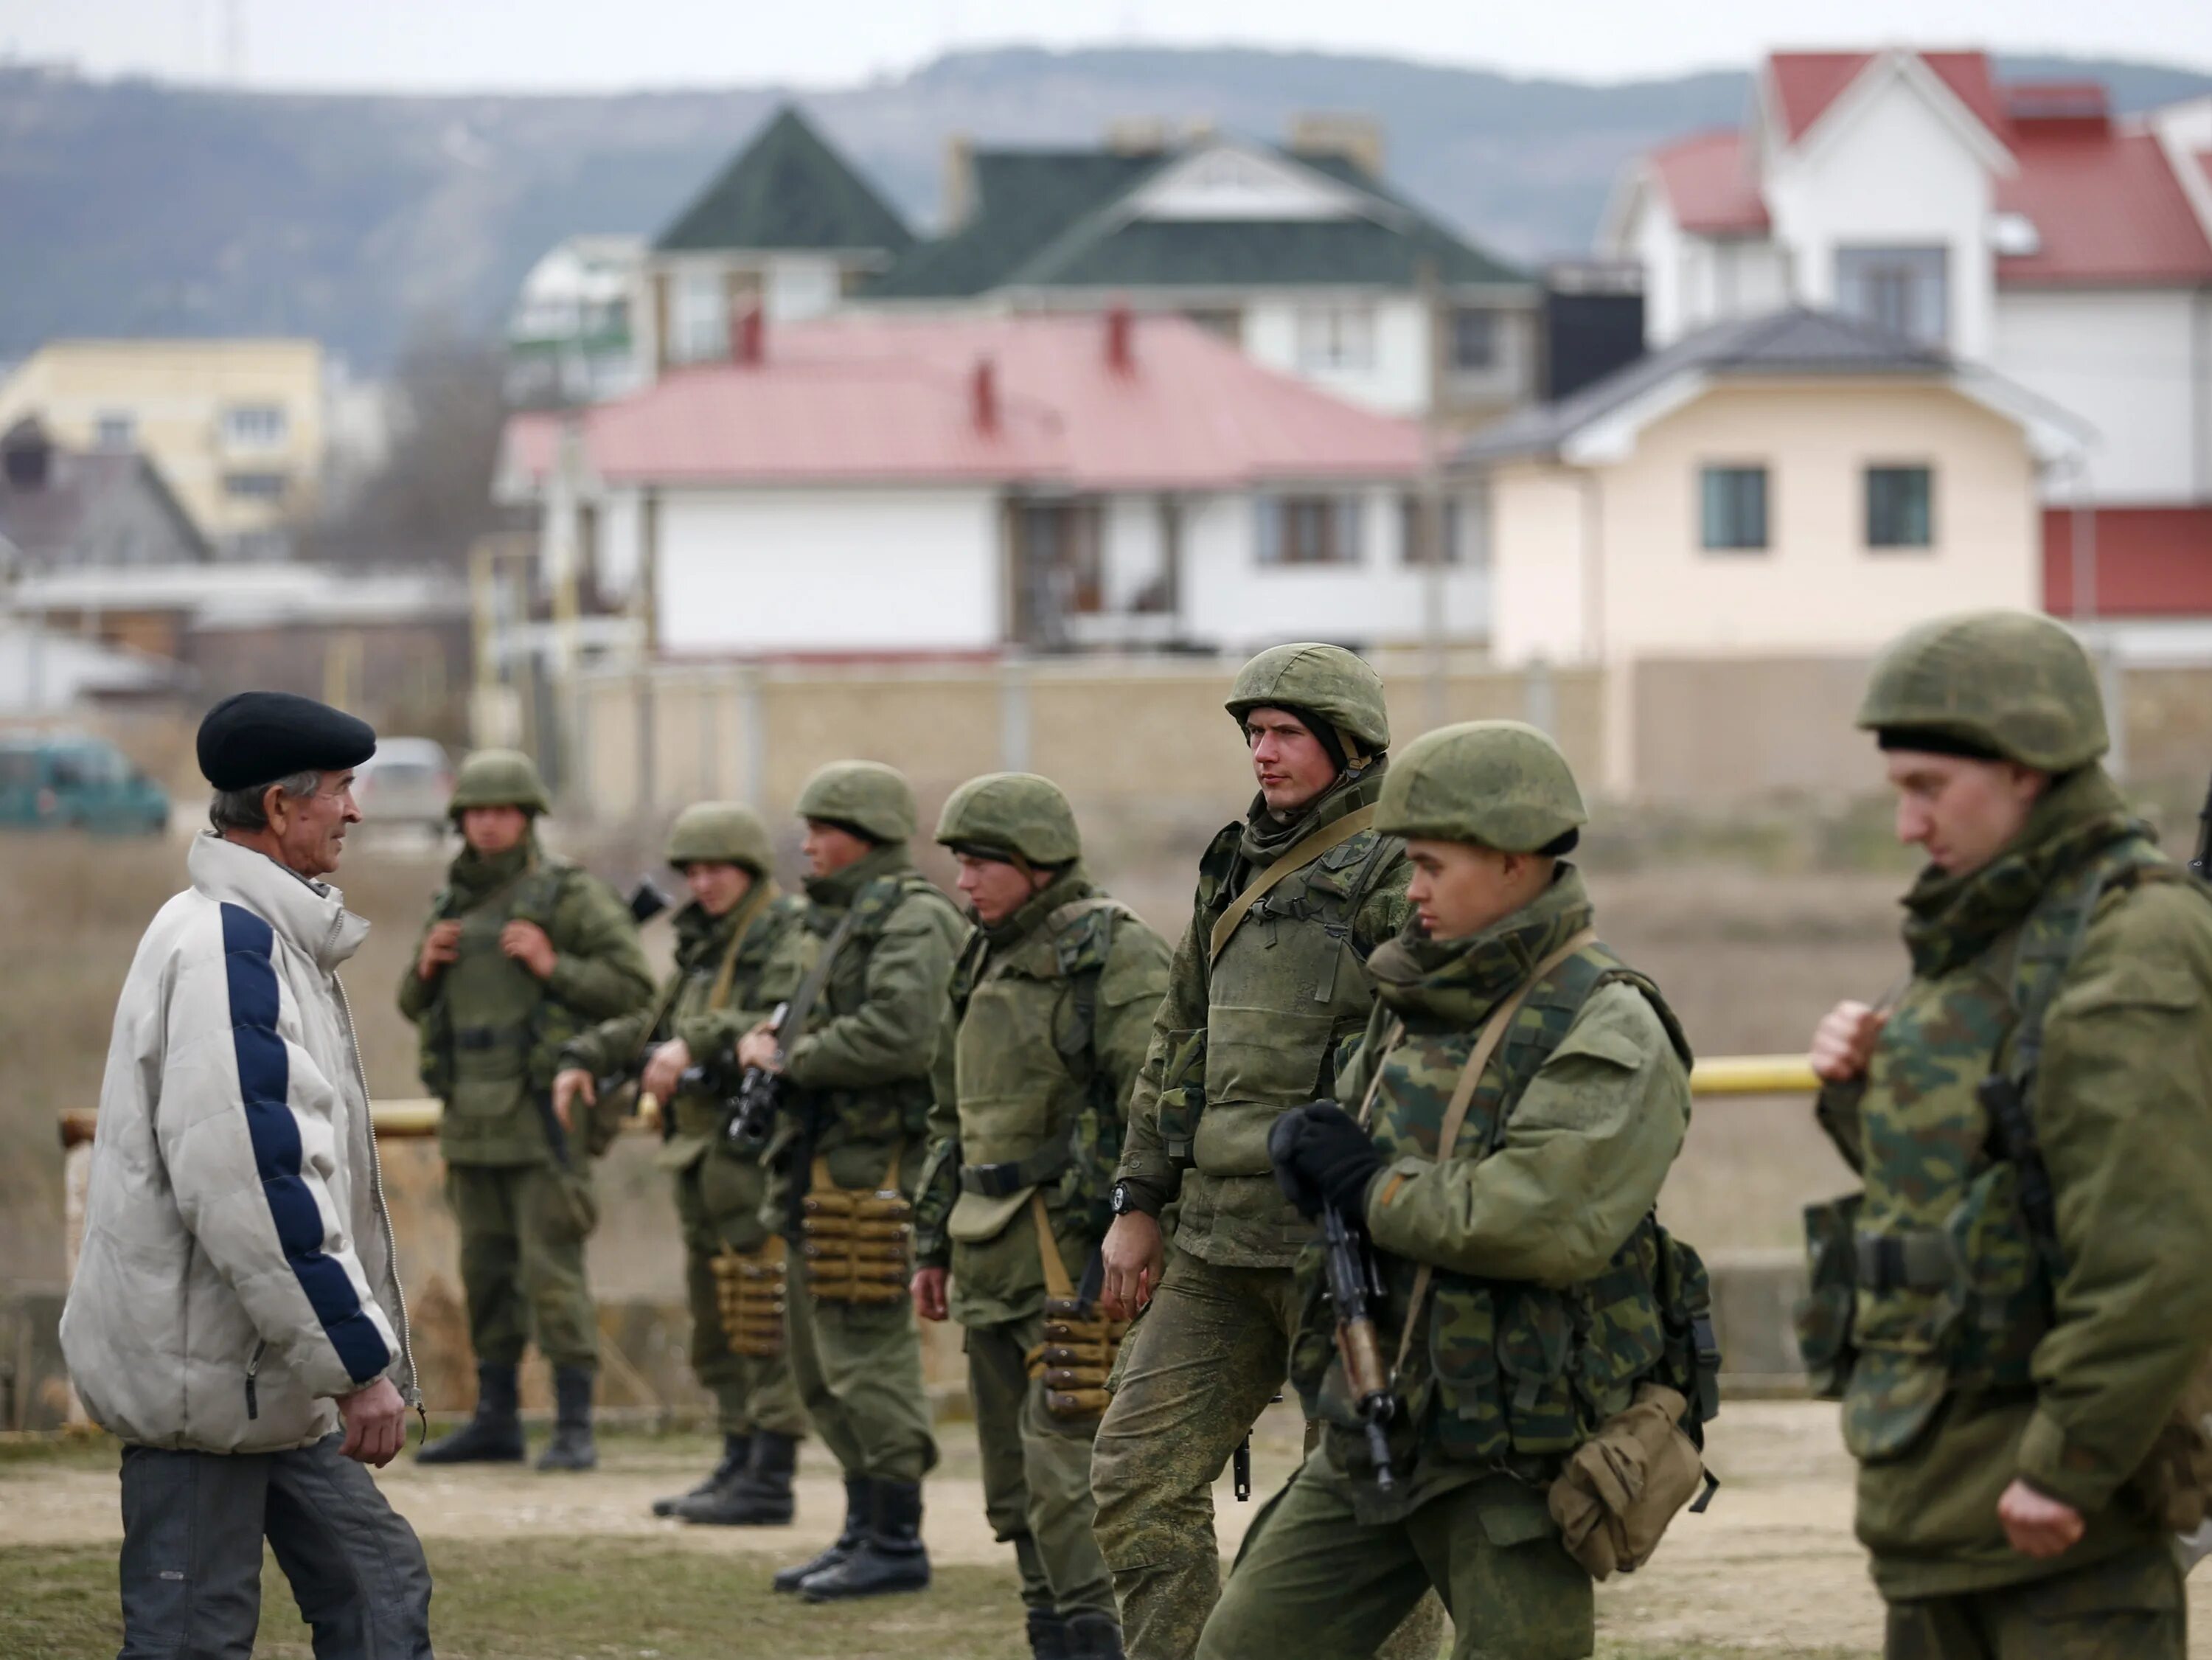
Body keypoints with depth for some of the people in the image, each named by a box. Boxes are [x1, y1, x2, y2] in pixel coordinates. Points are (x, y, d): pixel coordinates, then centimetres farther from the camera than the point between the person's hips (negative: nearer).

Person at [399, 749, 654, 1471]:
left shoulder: (571, 896, -6)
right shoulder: (454, 902, 13)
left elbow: (633, 987, -10)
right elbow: (416, 1006, 20)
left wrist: (552, 965, -20)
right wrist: (426, 966, -1)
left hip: (543, 1112, -7)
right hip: (473, 1114, 7)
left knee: (552, 1270, -9)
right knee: (487, 1270, 11)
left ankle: (575, 1428, -6)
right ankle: (495, 1421, 18)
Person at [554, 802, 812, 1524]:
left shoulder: (791, 934, -9)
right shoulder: (706, 945, 19)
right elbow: (652, 1024, 24)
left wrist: (698, 1042, -31)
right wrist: (585, 1058, 9)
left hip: (760, 1156, -10)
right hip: (703, 1158, 10)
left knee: (764, 1322, -9)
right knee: (718, 1326, 13)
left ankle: (769, 1482, -9)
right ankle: (738, 1464, 20)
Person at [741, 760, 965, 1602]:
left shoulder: (914, 921, -12)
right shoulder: (846, 920, 20)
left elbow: (899, 1035, -25)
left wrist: (794, 1057, -14)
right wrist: (771, 1043, 5)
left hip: (875, 1174, -11)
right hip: (826, 1171, 11)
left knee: (868, 1359, -9)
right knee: (823, 1368, 14)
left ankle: (897, 1544, -4)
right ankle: (865, 1531, 21)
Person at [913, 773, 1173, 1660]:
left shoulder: (1114, 954, -10)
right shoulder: (987, 961, 18)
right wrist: (933, 1244, 22)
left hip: (1079, 1254, -9)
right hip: (995, 1257, 9)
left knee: (1065, 1468, -14)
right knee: (1015, 1485, 11)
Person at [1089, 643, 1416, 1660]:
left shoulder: (1396, 874, -8)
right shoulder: (1235, 872, 16)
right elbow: (1176, 1044, 22)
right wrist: (1138, 1201, 17)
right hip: (1219, 1240, 8)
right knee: (1138, 1479, 4)